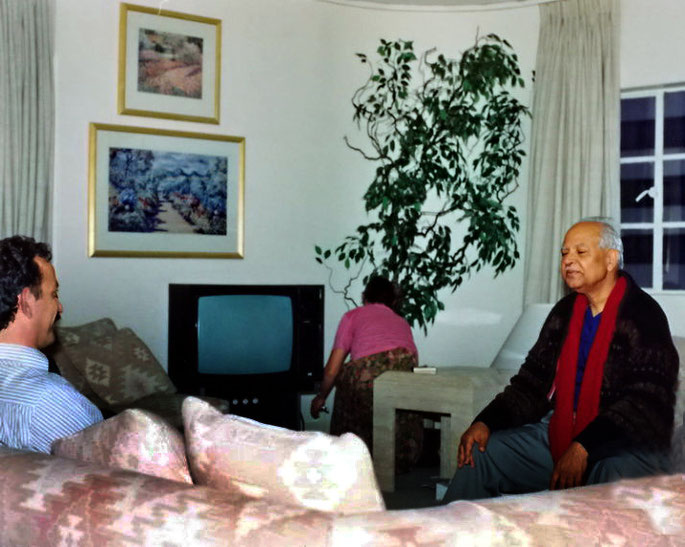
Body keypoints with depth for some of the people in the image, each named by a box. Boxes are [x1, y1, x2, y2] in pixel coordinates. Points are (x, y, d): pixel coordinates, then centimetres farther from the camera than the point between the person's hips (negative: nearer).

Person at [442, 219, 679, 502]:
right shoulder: (565, 312, 12)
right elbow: (532, 382, 12)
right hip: (559, 434, 6)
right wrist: (485, 423, -5)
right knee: (477, 454, -6)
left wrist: (583, 448, -28)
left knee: (618, 480, -38)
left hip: (630, 444, -6)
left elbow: (646, 400, -19)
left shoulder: (643, 314, -9)